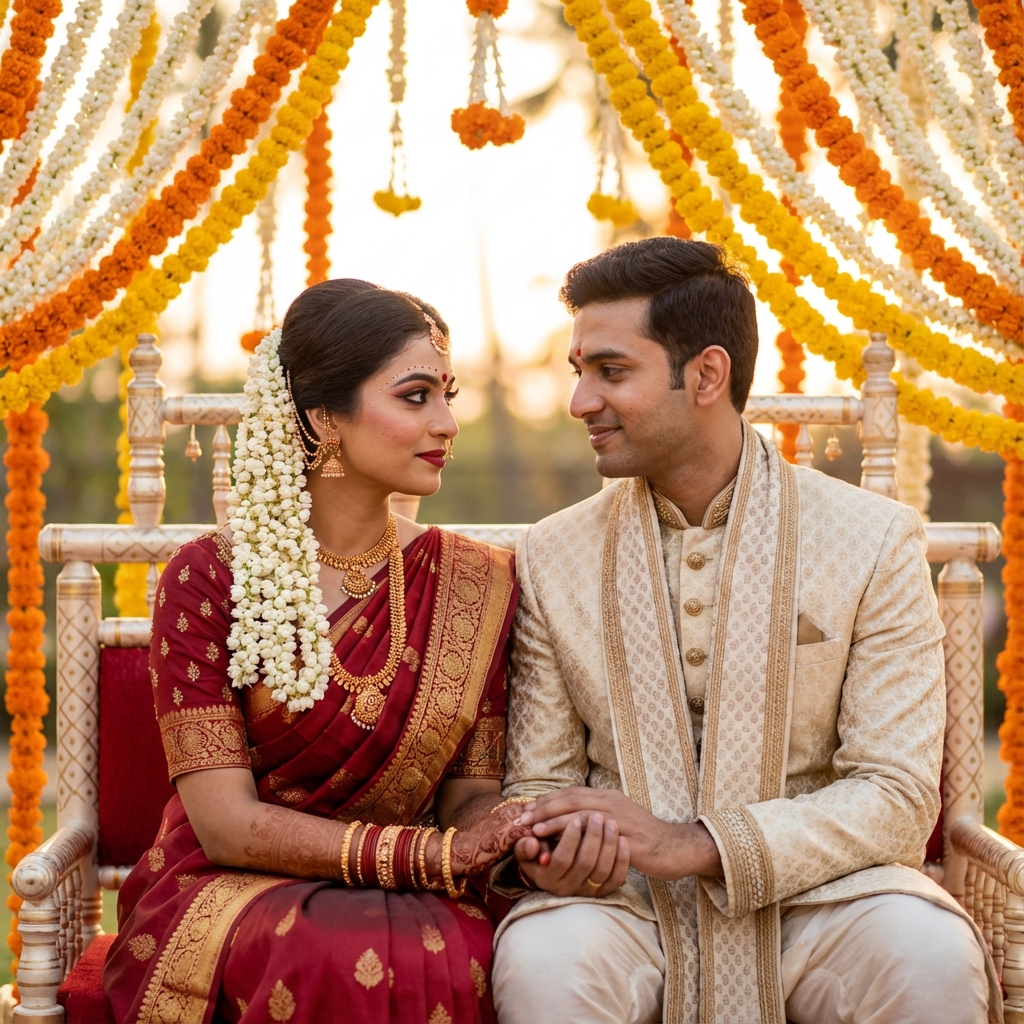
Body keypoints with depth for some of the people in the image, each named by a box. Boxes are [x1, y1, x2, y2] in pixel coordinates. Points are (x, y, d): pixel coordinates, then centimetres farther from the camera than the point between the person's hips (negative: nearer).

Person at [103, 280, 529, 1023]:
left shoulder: (476, 584, 4)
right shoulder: (209, 578, -6)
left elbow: (468, 793, 5)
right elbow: (225, 822, -12)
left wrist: (519, 838, -21)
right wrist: (434, 852, -22)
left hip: (403, 905, 3)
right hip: (229, 895, -3)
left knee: (456, 960, -33)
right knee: (343, 961, -37)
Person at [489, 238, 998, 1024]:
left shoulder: (873, 541, -2)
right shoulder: (552, 556, 6)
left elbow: (897, 798, -7)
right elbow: (539, 780, 9)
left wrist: (694, 843, -21)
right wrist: (543, 856, -17)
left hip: (814, 894, 0)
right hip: (625, 902, 1)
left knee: (930, 958, -33)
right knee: (539, 960, -33)